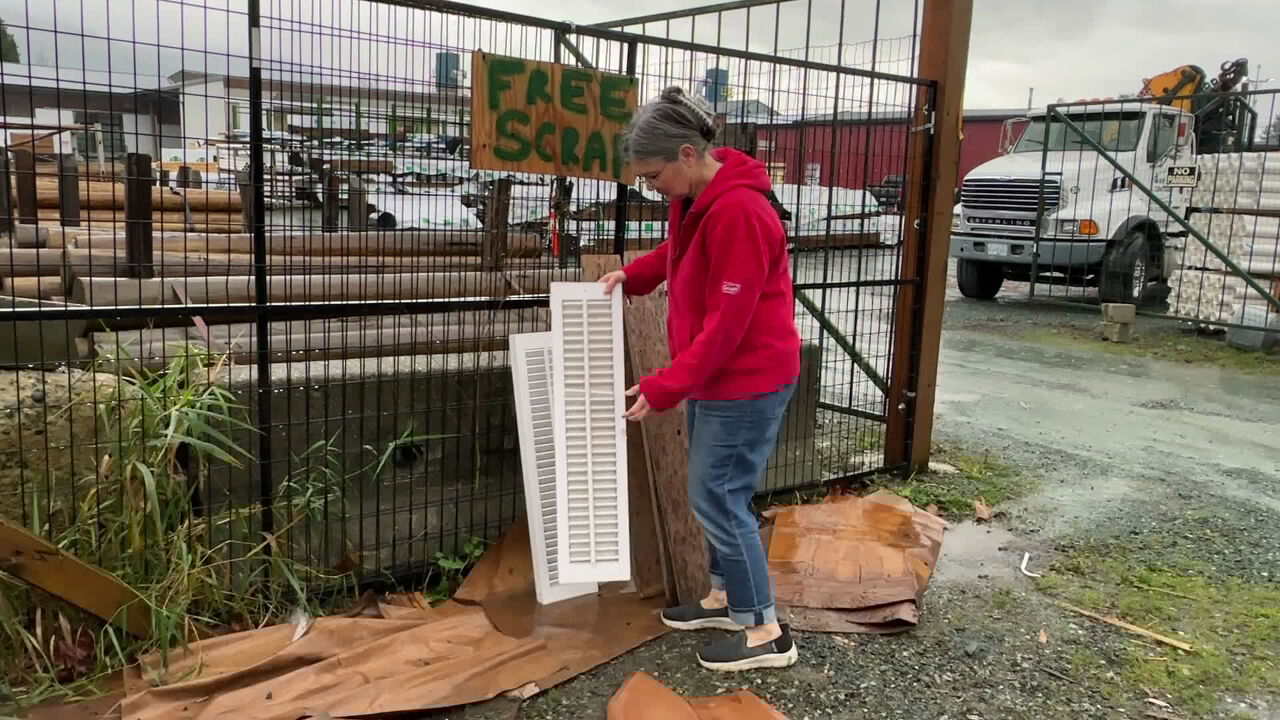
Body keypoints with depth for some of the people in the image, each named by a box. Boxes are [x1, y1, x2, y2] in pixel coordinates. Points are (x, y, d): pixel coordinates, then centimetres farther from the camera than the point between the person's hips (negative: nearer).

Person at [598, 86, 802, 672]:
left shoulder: (738, 214, -26)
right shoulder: (697, 198, 5)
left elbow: (726, 324, -26)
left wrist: (664, 388, -24)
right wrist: (632, 275, 10)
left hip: (746, 382, -10)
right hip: (714, 376, 10)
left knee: (717, 498, -3)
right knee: (714, 492, 17)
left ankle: (766, 632, 10)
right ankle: (725, 598, 34)